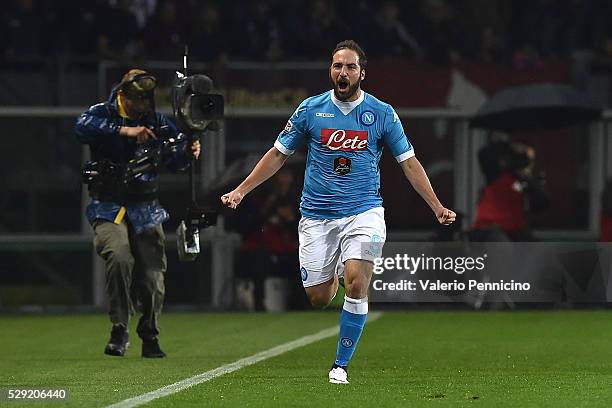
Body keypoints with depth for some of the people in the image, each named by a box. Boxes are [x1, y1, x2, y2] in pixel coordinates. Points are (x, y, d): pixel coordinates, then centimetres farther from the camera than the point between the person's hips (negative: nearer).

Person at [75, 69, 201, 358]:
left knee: (152, 274, -3)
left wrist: (188, 152, -25)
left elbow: (172, 158, -2)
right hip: (108, 208, -3)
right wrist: (124, 131, -34)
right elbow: (82, 127, -25)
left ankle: (150, 337, 21)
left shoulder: (157, 122, 8)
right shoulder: (103, 114, -3)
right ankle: (119, 329, -14)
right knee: (119, 257, -28)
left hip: (146, 211, 3)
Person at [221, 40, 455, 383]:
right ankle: (333, 276, 39)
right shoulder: (310, 109, 2)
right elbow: (278, 154, 11)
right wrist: (240, 191, 6)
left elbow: (409, 162, 6)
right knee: (318, 298, 0)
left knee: (356, 283, -22)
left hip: (363, 211, -2)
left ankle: (341, 365, -9)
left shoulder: (382, 113, 0)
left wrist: (437, 207, 0)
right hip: (317, 216, 2)